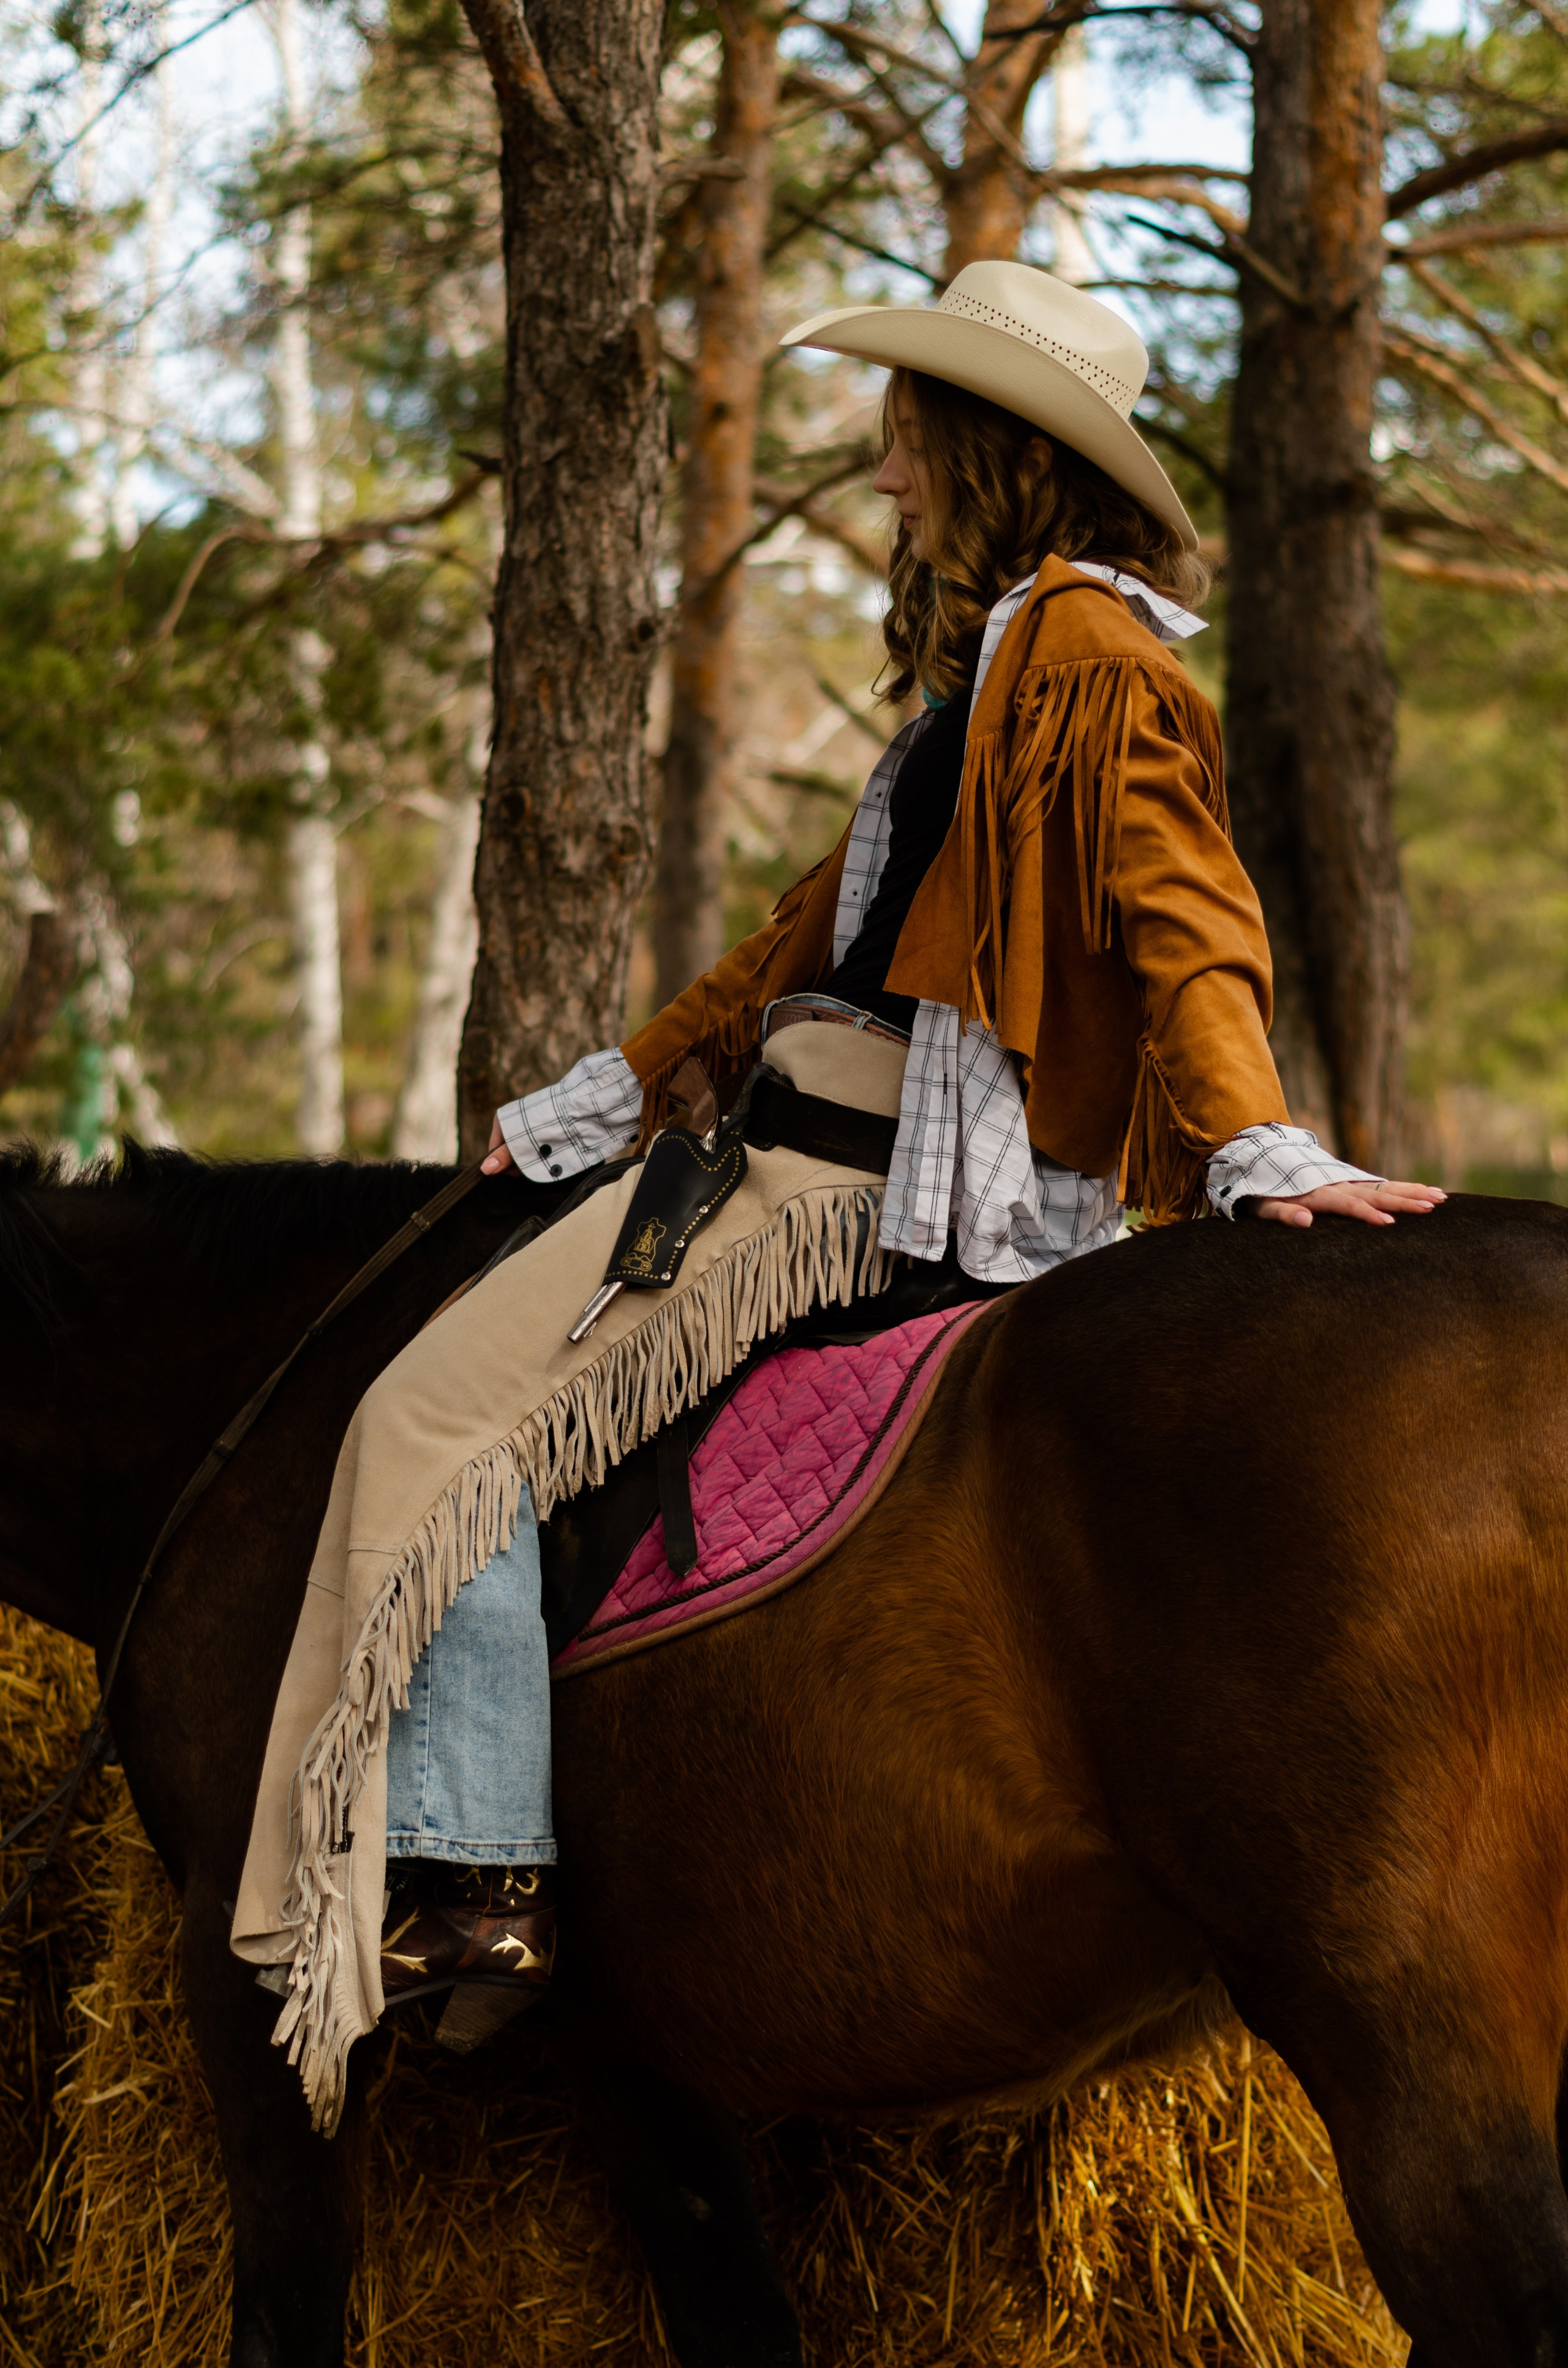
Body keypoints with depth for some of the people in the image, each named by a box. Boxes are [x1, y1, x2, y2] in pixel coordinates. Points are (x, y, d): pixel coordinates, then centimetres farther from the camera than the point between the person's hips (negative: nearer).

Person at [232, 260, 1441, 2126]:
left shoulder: (1085, 644, -9)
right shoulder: (988, 665, 23)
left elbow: (1183, 919, -21)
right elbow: (824, 927, 26)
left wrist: (1255, 1154, -35)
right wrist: (586, 1112, 27)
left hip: (917, 1177, -11)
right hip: (848, 1132, 11)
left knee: (449, 1404, -16)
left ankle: (474, 1879, -19)